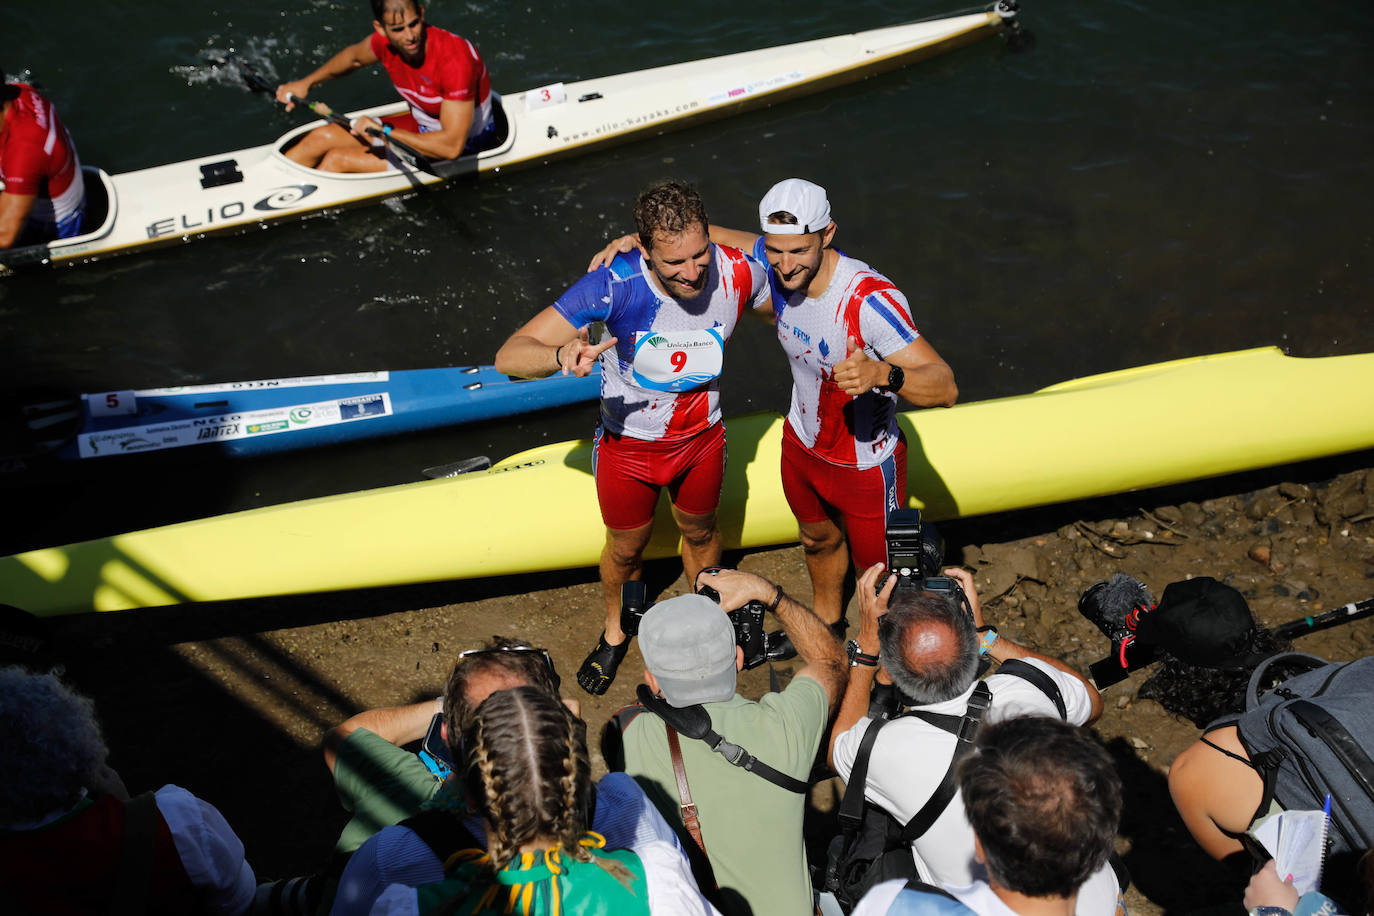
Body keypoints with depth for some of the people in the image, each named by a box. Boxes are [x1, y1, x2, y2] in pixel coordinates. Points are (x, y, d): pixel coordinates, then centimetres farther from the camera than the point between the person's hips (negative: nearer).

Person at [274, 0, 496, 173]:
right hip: (421, 124, 7)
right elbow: (354, 56, 16)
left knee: (338, 160, -10)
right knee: (322, 137, 4)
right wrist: (306, 83, 15)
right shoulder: (385, 41, -12)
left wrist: (385, 131, -32)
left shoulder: (454, 58, -34)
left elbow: (453, 145, -37)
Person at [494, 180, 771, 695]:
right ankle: (616, 631, 54)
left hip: (701, 439, 2)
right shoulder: (615, 285, -34)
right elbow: (509, 356, -36)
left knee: (700, 534, 28)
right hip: (628, 445, -2)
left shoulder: (737, 273, -25)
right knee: (626, 549, 22)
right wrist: (561, 355, -55)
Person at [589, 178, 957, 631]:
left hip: (865, 466, -6)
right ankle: (826, 622, 60)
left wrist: (882, 374, -62)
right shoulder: (777, 262, -18)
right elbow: (707, 234, 1)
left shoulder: (871, 300, -38)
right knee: (818, 539, 31)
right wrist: (640, 238, -14)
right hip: (802, 445, 6)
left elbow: (945, 387, -43)